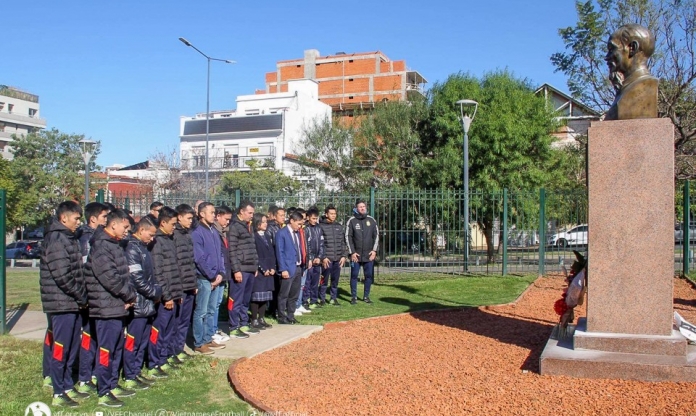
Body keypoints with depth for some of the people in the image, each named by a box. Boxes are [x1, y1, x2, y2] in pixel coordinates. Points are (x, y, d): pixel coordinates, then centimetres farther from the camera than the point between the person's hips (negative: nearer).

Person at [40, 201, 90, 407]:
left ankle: (68, 387, 27)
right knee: (60, 349, 0)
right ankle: (58, 394, 9)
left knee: (71, 348, 16)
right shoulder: (56, 239, -15)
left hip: (73, 303, 9)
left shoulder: (69, 238, 14)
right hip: (62, 303, -9)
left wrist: (82, 297, 9)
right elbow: (62, 276, -20)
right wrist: (82, 297, -12)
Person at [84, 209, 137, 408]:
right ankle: (103, 393, 7)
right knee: (106, 349, -2)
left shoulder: (114, 245, 14)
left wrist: (129, 296, 1)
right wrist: (131, 296, -10)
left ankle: (112, 385, 28)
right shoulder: (101, 247, -17)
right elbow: (111, 278, -22)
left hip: (118, 306, 10)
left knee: (117, 348, 17)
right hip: (107, 307, -10)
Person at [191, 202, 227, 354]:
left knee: (210, 311, 14)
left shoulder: (214, 232, 12)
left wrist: (221, 273, 1)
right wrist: (212, 276, -13)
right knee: (201, 312, -1)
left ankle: (208, 339, 23)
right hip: (204, 278, -8)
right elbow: (199, 258, -16)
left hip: (216, 278, 8)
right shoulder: (197, 233, -11)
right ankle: (198, 344, 6)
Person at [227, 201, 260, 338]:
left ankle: (244, 325, 24)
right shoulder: (234, 227, -10)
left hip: (251, 269, 8)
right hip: (240, 270, -8)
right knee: (236, 300, -1)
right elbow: (232, 251, -15)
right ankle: (234, 328, 5)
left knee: (246, 300, 15)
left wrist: (256, 266, 16)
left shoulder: (248, 226, 17)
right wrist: (236, 270, -18)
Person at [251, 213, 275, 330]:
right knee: (256, 296, -4)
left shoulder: (265, 236, 15)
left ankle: (261, 319, 17)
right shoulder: (253, 236, -11)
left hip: (268, 271, 8)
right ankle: (254, 321, 3)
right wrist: (263, 269, -14)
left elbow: (271, 253, 14)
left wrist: (272, 268, 2)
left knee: (265, 296, 10)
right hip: (258, 272, -8)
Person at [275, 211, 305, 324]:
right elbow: (279, 252, -12)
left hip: (298, 268, 7)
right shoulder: (281, 233, -9)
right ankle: (282, 317, 9)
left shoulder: (297, 233, 13)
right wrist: (283, 269, -16)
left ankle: (290, 316, 23)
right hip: (288, 269, -7)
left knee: (294, 295, 13)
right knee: (284, 295, 0)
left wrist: (301, 265, 7)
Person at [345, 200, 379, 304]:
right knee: (354, 275, 2)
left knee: (369, 275, 5)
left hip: (369, 255, 2)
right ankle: (354, 297, 12)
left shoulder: (371, 220, 6)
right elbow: (348, 237, -3)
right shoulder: (351, 221, -1)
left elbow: (376, 236, 8)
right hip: (356, 255, -2)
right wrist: (352, 252, -8)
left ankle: (366, 296, 17)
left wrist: (374, 250, -1)